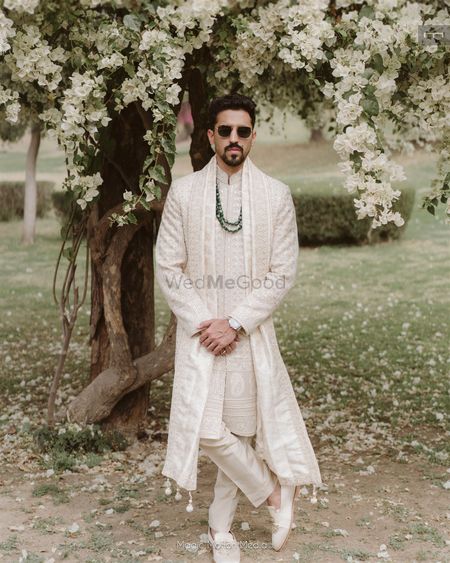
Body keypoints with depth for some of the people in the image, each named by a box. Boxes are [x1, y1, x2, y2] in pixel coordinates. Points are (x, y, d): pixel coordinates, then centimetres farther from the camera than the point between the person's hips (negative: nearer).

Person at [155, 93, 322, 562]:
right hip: (199, 330, 0)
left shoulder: (276, 196, 0)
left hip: (252, 332, 0)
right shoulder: (183, 192, 1)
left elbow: (283, 273, -3)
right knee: (207, 430, -11)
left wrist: (235, 323, -12)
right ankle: (273, 492, 15)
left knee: (241, 429, 8)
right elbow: (168, 268, 0)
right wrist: (203, 323, -10)